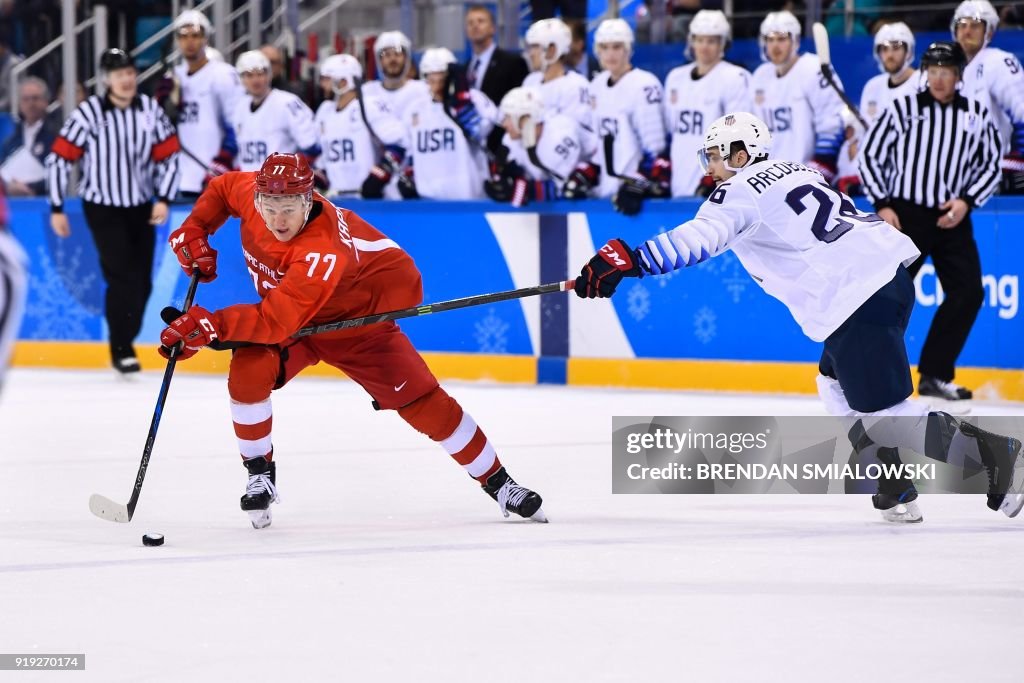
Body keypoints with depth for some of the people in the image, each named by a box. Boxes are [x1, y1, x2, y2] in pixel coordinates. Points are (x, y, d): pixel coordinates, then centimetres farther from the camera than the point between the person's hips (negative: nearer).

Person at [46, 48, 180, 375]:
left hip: (141, 208, 4)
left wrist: (164, 199, -9)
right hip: (102, 208, -4)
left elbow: (168, 155, 2)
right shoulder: (89, 113, -16)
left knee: (142, 282, 6)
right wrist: (57, 209, -9)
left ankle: (126, 338, 22)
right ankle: (121, 350, -5)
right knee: (123, 276, -14)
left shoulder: (150, 109, -6)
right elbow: (59, 158, -10)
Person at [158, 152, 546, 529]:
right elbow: (221, 188, 3)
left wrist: (211, 325, -56)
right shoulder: (250, 192, -23)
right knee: (248, 374, -23)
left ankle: (497, 482, 11)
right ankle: (260, 475, -2)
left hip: (359, 316, -5)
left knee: (421, 401, -6)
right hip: (284, 308, 5)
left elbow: (276, 321, -48)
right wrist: (194, 232, -10)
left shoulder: (323, 250, -42)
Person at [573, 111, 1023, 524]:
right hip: (891, 271, 9)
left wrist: (629, 262, -25)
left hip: (854, 300, -9)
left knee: (881, 412, -5)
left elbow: (701, 238, -19)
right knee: (837, 387, 22)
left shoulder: (742, 191, -3)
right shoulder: (795, 171, 24)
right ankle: (896, 491, 16)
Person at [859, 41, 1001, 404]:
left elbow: (990, 166, 10)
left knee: (968, 293, -4)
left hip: (951, 220, 3)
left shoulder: (976, 116, 5)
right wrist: (883, 206, -6)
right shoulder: (902, 109, -2)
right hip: (904, 214, -3)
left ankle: (934, 375, 5)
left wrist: (967, 201, -6)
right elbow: (871, 156, 2)